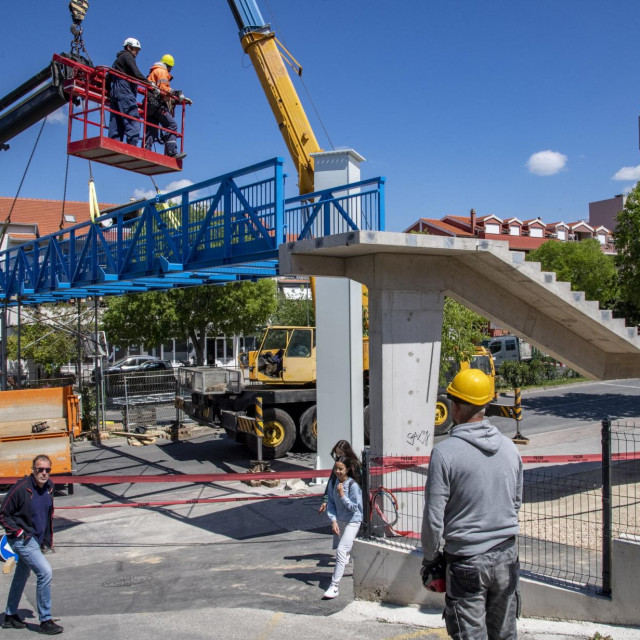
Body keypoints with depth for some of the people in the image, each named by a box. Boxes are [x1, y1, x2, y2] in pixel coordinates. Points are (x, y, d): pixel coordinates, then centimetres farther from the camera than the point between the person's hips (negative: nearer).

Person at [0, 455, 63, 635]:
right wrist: (18, 532, -16)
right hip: (22, 540, -8)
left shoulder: (49, 487, 1)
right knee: (45, 572, -16)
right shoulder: (21, 488, -21)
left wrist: (48, 539, 16)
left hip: (35, 539, 8)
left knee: (22, 576, 20)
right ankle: (45, 621, -5)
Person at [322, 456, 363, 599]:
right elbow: (330, 503, 1)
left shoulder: (353, 485, -20)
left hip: (352, 521, -6)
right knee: (340, 548, 21)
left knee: (341, 551, -14)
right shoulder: (333, 483, -4)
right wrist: (333, 521, -10)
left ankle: (334, 587, -11)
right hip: (339, 520, 6)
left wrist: (342, 495, -24)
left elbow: (355, 507, -17)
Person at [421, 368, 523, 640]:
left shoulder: (445, 451, -17)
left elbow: (434, 516, -14)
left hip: (467, 561, -5)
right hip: (506, 556, 5)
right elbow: (517, 502, 13)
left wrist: (429, 557, 0)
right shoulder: (509, 447, 1)